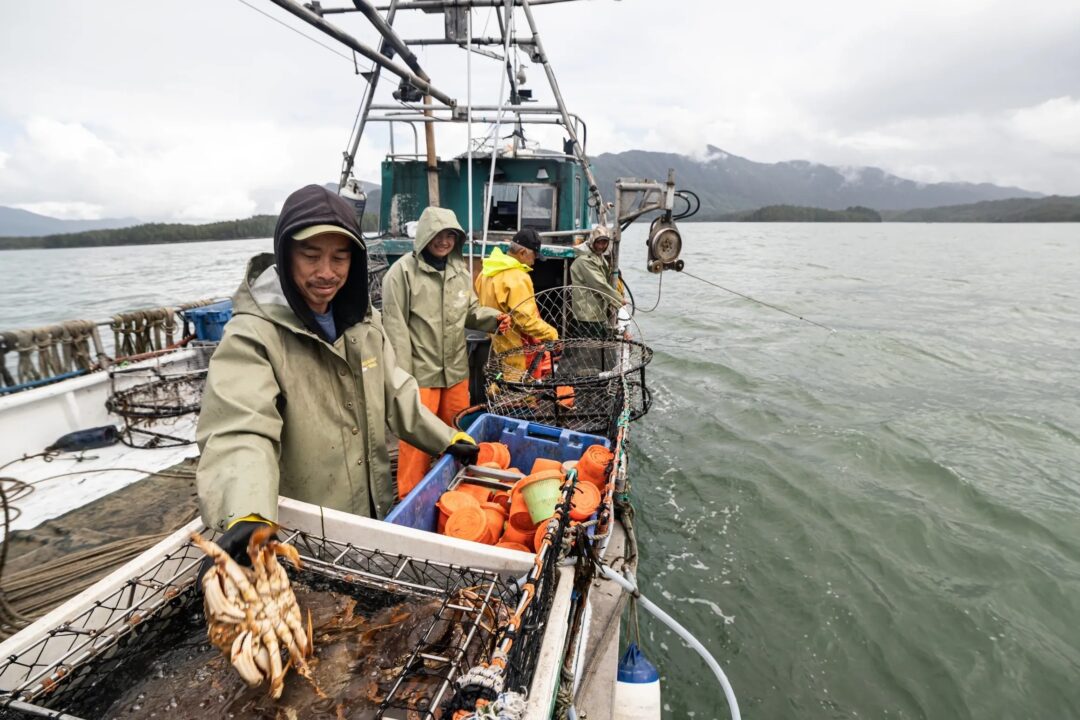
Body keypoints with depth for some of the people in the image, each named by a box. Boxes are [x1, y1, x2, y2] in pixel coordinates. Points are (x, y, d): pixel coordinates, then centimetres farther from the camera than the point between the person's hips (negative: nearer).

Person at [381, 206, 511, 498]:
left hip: (456, 370, 7)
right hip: (420, 373, -6)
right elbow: (395, 328, -12)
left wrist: (494, 318, -6)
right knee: (417, 441, 1)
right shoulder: (402, 271, -12)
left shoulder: (460, 269, 7)